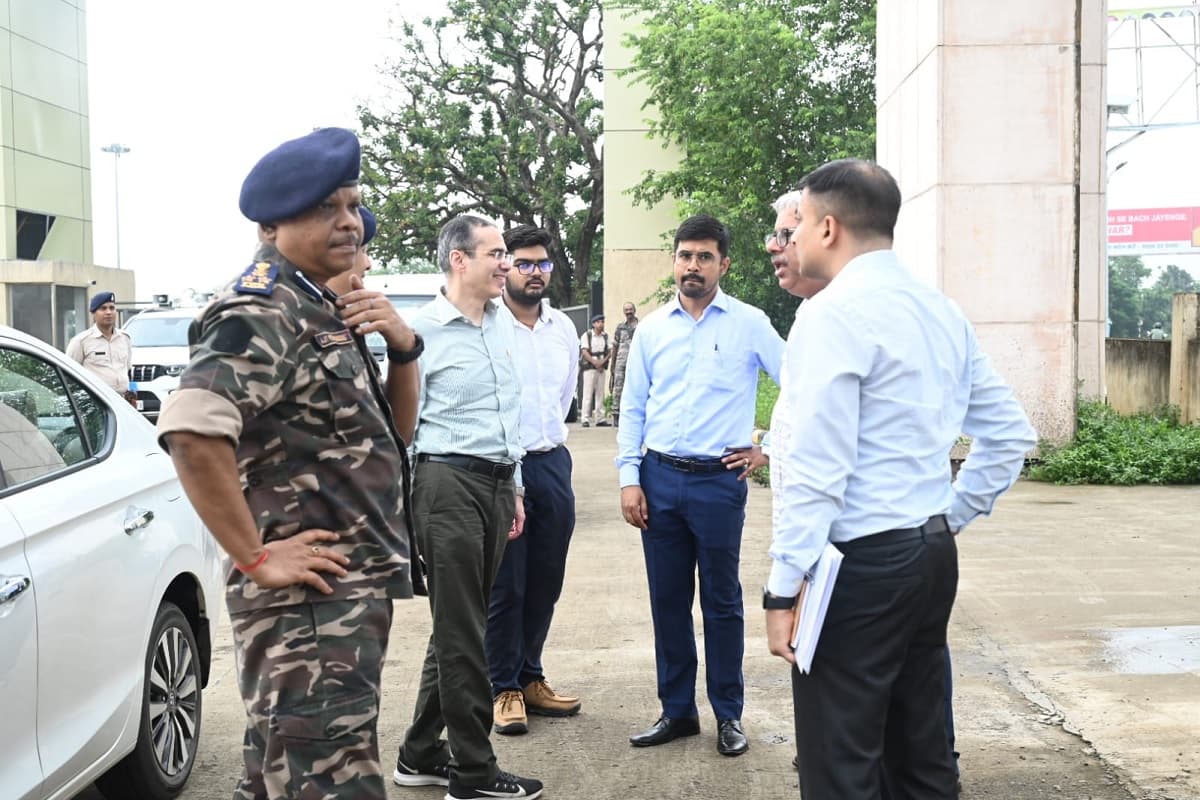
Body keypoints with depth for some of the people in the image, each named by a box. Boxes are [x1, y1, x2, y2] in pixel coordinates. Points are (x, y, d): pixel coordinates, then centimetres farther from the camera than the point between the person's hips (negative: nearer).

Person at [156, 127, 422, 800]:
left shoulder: (324, 313, 14)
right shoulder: (262, 314, -15)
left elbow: (394, 432, 19)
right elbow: (192, 429, -31)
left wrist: (403, 346, 0)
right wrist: (257, 558, -24)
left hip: (351, 596, 10)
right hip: (310, 598, -10)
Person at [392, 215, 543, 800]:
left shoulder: (502, 326, 13)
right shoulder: (423, 330, -8)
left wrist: (514, 488, 19)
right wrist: (407, 504, -10)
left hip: (496, 483, 7)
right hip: (449, 482, -7)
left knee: (458, 626, 13)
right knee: (461, 632, -1)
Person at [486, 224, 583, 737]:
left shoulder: (563, 328, 9)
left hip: (553, 463, 6)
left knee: (545, 582, 12)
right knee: (505, 586, 2)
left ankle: (530, 679, 25)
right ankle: (503, 689, 14)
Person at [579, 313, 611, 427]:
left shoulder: (605, 336, 14)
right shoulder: (587, 335, -1)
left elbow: (610, 352, 11)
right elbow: (584, 352, -9)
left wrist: (603, 361, -7)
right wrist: (595, 362, -16)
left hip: (601, 368, 5)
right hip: (589, 367, -5)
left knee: (600, 393, 5)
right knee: (588, 393, -7)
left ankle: (600, 419, 8)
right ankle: (585, 419, -8)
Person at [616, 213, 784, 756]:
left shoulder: (749, 324, -1)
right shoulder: (652, 328, 7)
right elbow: (632, 407, 9)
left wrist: (769, 448, 1)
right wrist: (629, 479, 2)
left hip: (719, 480, -3)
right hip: (659, 477, 3)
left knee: (721, 602, 5)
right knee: (667, 600, 10)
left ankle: (729, 716, 18)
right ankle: (677, 711, 22)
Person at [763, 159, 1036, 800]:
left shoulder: (832, 314, -14)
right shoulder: (942, 312, 12)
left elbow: (816, 469, -20)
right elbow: (1009, 434, 17)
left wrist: (783, 589, -17)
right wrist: (951, 515, 18)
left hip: (858, 566, -9)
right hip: (931, 554, 9)